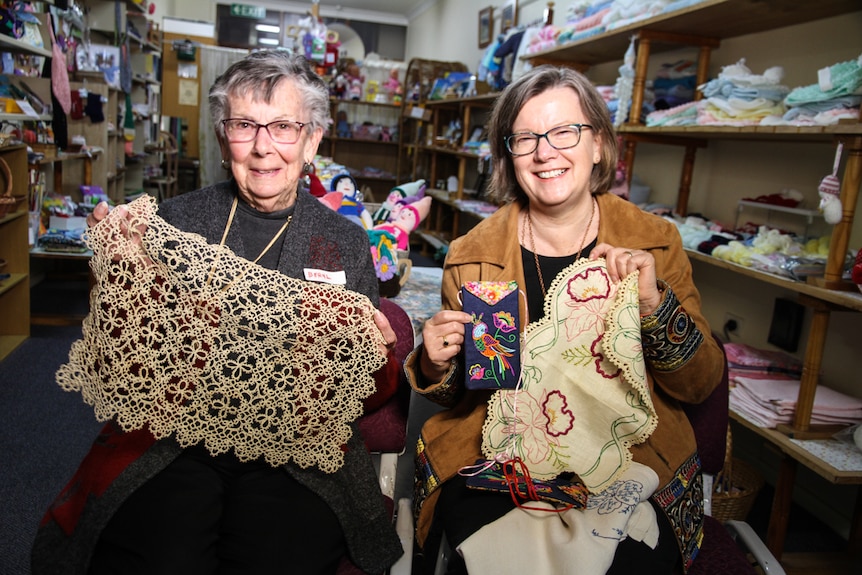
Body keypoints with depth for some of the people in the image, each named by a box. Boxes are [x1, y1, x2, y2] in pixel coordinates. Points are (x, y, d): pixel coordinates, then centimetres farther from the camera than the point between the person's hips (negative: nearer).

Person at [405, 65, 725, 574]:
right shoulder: (472, 256, -1)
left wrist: (653, 305, -16)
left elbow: (702, 385, 1)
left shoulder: (655, 242, 0)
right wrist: (437, 366, -13)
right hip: (496, 462, 0)